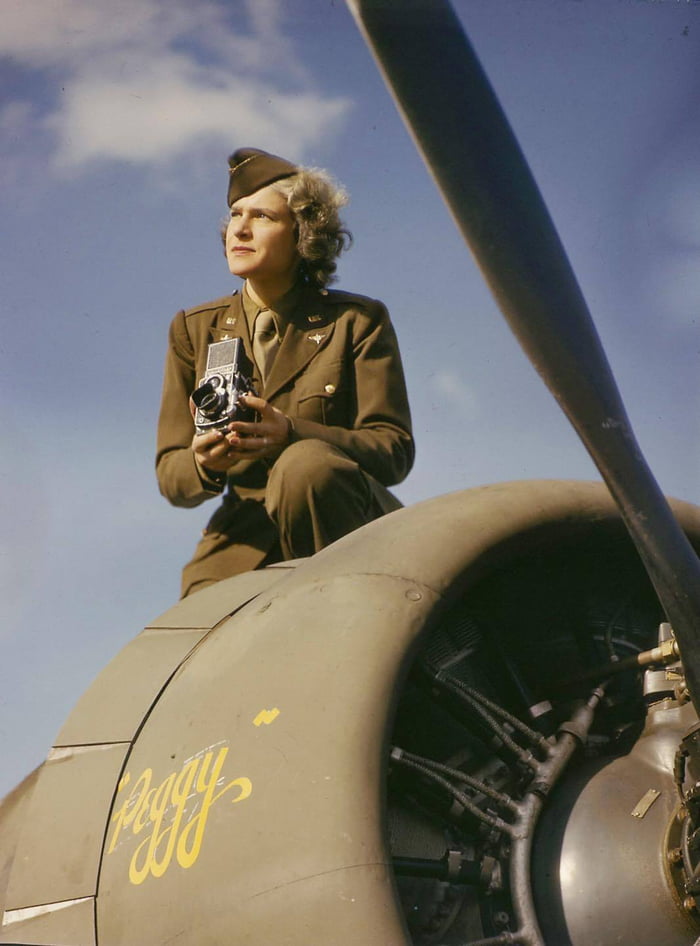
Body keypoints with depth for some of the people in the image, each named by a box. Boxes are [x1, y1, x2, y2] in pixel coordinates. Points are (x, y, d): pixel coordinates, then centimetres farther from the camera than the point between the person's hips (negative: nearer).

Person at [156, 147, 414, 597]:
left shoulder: (358, 321, 3)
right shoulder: (195, 329, 12)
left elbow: (394, 450, -5)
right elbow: (171, 475, 9)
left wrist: (290, 437, -23)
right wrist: (203, 464, -18)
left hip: (353, 529, -1)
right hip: (245, 543, 1)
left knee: (306, 463, -35)